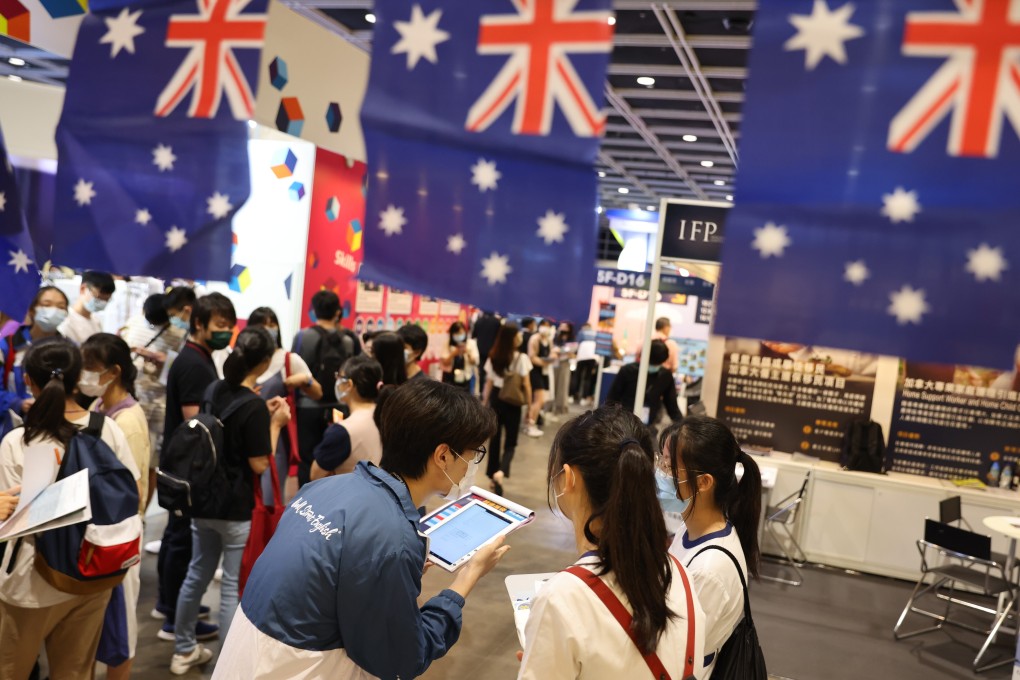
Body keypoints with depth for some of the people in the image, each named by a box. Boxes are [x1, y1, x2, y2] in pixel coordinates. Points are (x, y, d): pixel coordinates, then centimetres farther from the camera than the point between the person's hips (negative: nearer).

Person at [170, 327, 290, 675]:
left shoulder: (214, 391, 3)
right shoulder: (255, 406, -19)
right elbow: (260, 465, -16)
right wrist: (276, 423, -9)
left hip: (203, 502, 8)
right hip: (237, 509, -8)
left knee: (196, 575, 19)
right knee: (233, 587, 3)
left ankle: (183, 651, 34)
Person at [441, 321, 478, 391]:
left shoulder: (471, 343, -2)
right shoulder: (448, 345, -4)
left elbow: (475, 362, -6)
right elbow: (445, 363, -8)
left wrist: (467, 352, -23)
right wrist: (453, 354, -24)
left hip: (465, 378, 1)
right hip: (450, 379, -1)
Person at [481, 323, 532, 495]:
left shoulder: (493, 357, 2)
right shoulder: (521, 358, -10)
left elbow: (489, 383, 5)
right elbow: (526, 385, -9)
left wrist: (484, 402, 14)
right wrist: (529, 405, -1)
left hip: (496, 398, 4)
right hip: (513, 401, -4)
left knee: (495, 439, 14)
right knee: (510, 442, 3)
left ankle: (493, 476, 19)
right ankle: (501, 472, -21)